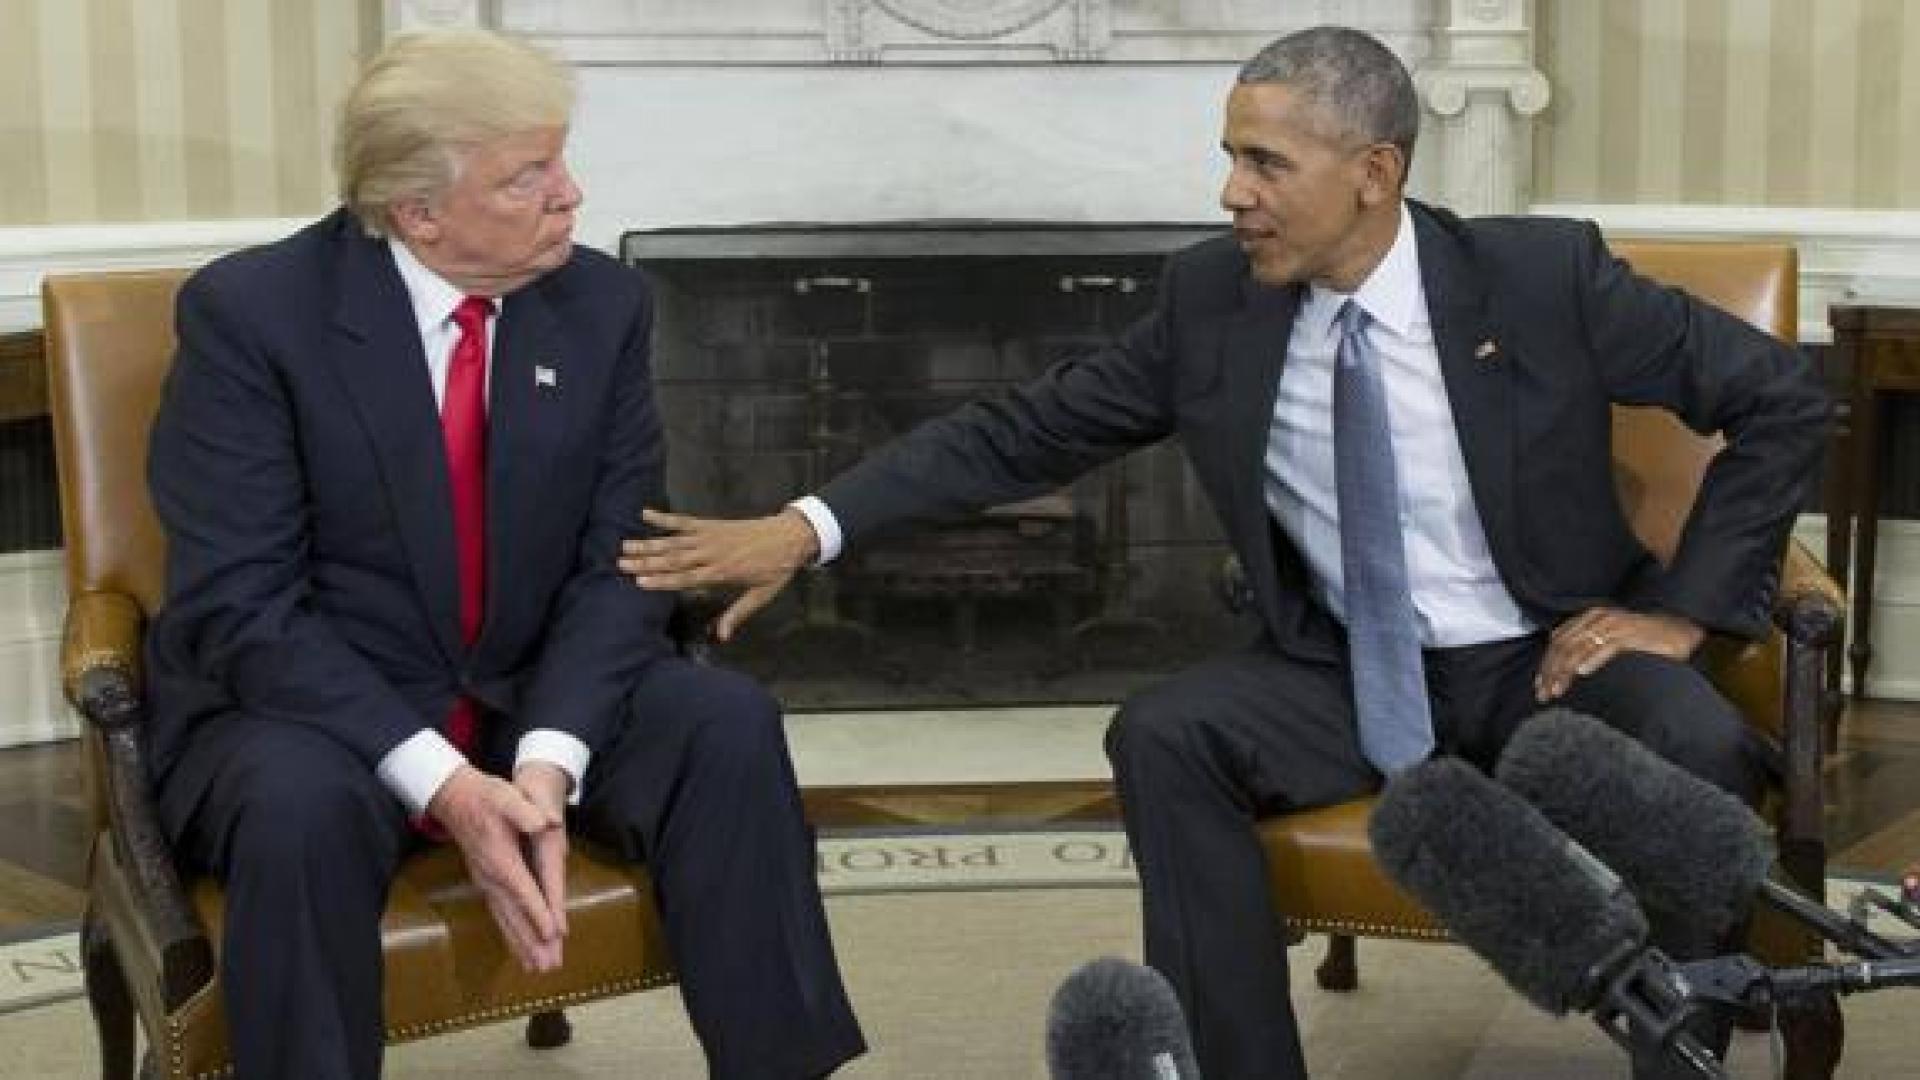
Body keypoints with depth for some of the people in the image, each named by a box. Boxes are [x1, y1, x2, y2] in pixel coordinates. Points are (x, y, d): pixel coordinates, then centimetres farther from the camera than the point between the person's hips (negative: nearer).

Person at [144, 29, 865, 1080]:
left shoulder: (602, 301, -3)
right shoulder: (251, 311, -15)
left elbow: (619, 566, -6)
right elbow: (238, 604, -20)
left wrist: (548, 762, -24)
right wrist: (441, 784, -30)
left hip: (530, 699, 4)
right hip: (305, 711, -3)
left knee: (728, 722, -21)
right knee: (304, 803, -36)